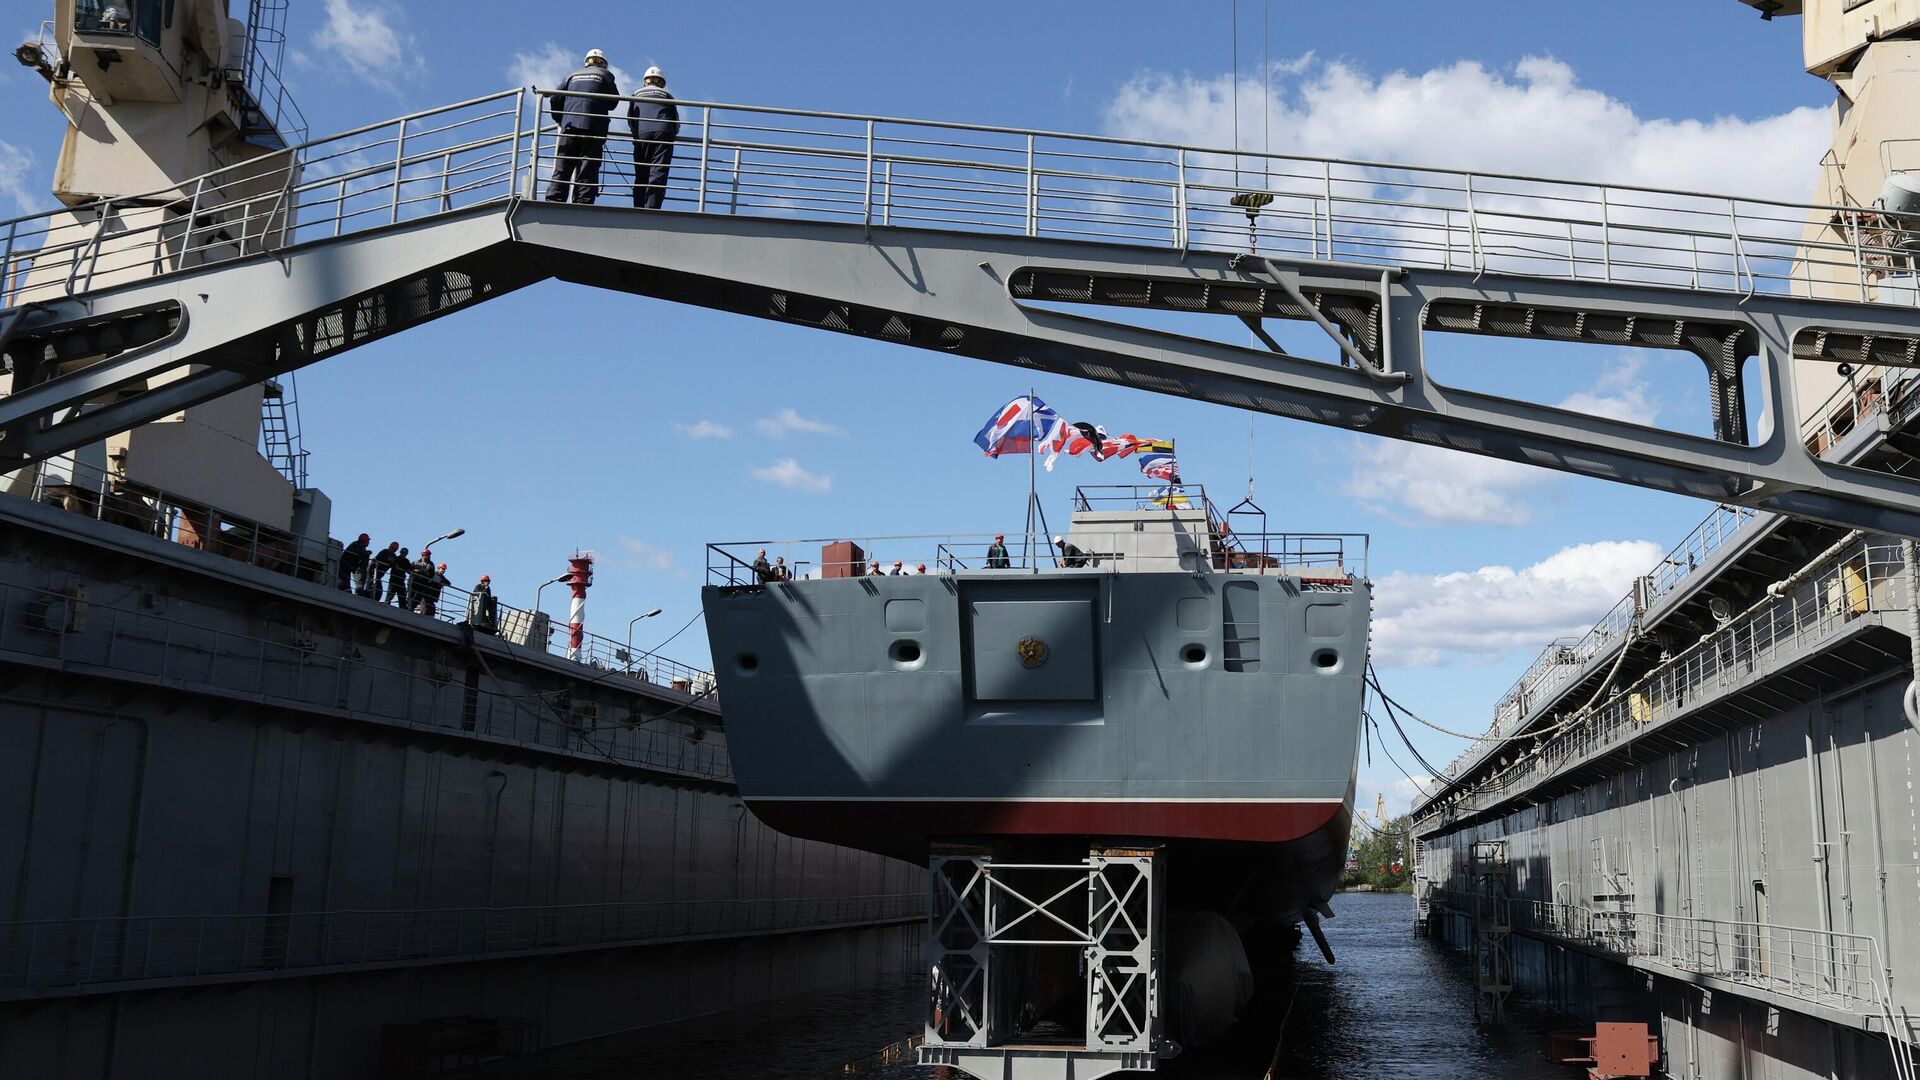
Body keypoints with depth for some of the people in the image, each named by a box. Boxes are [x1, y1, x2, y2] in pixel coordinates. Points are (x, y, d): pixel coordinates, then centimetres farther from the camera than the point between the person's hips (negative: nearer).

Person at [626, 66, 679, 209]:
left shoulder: (636, 95, 24)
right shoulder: (667, 96, 22)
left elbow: (629, 120, 19)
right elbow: (677, 122, 19)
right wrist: (671, 135, 36)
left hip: (642, 134, 1)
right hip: (663, 133, -1)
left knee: (641, 174, 3)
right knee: (658, 172, -9)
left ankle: (639, 208, -8)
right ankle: (651, 208, -23)